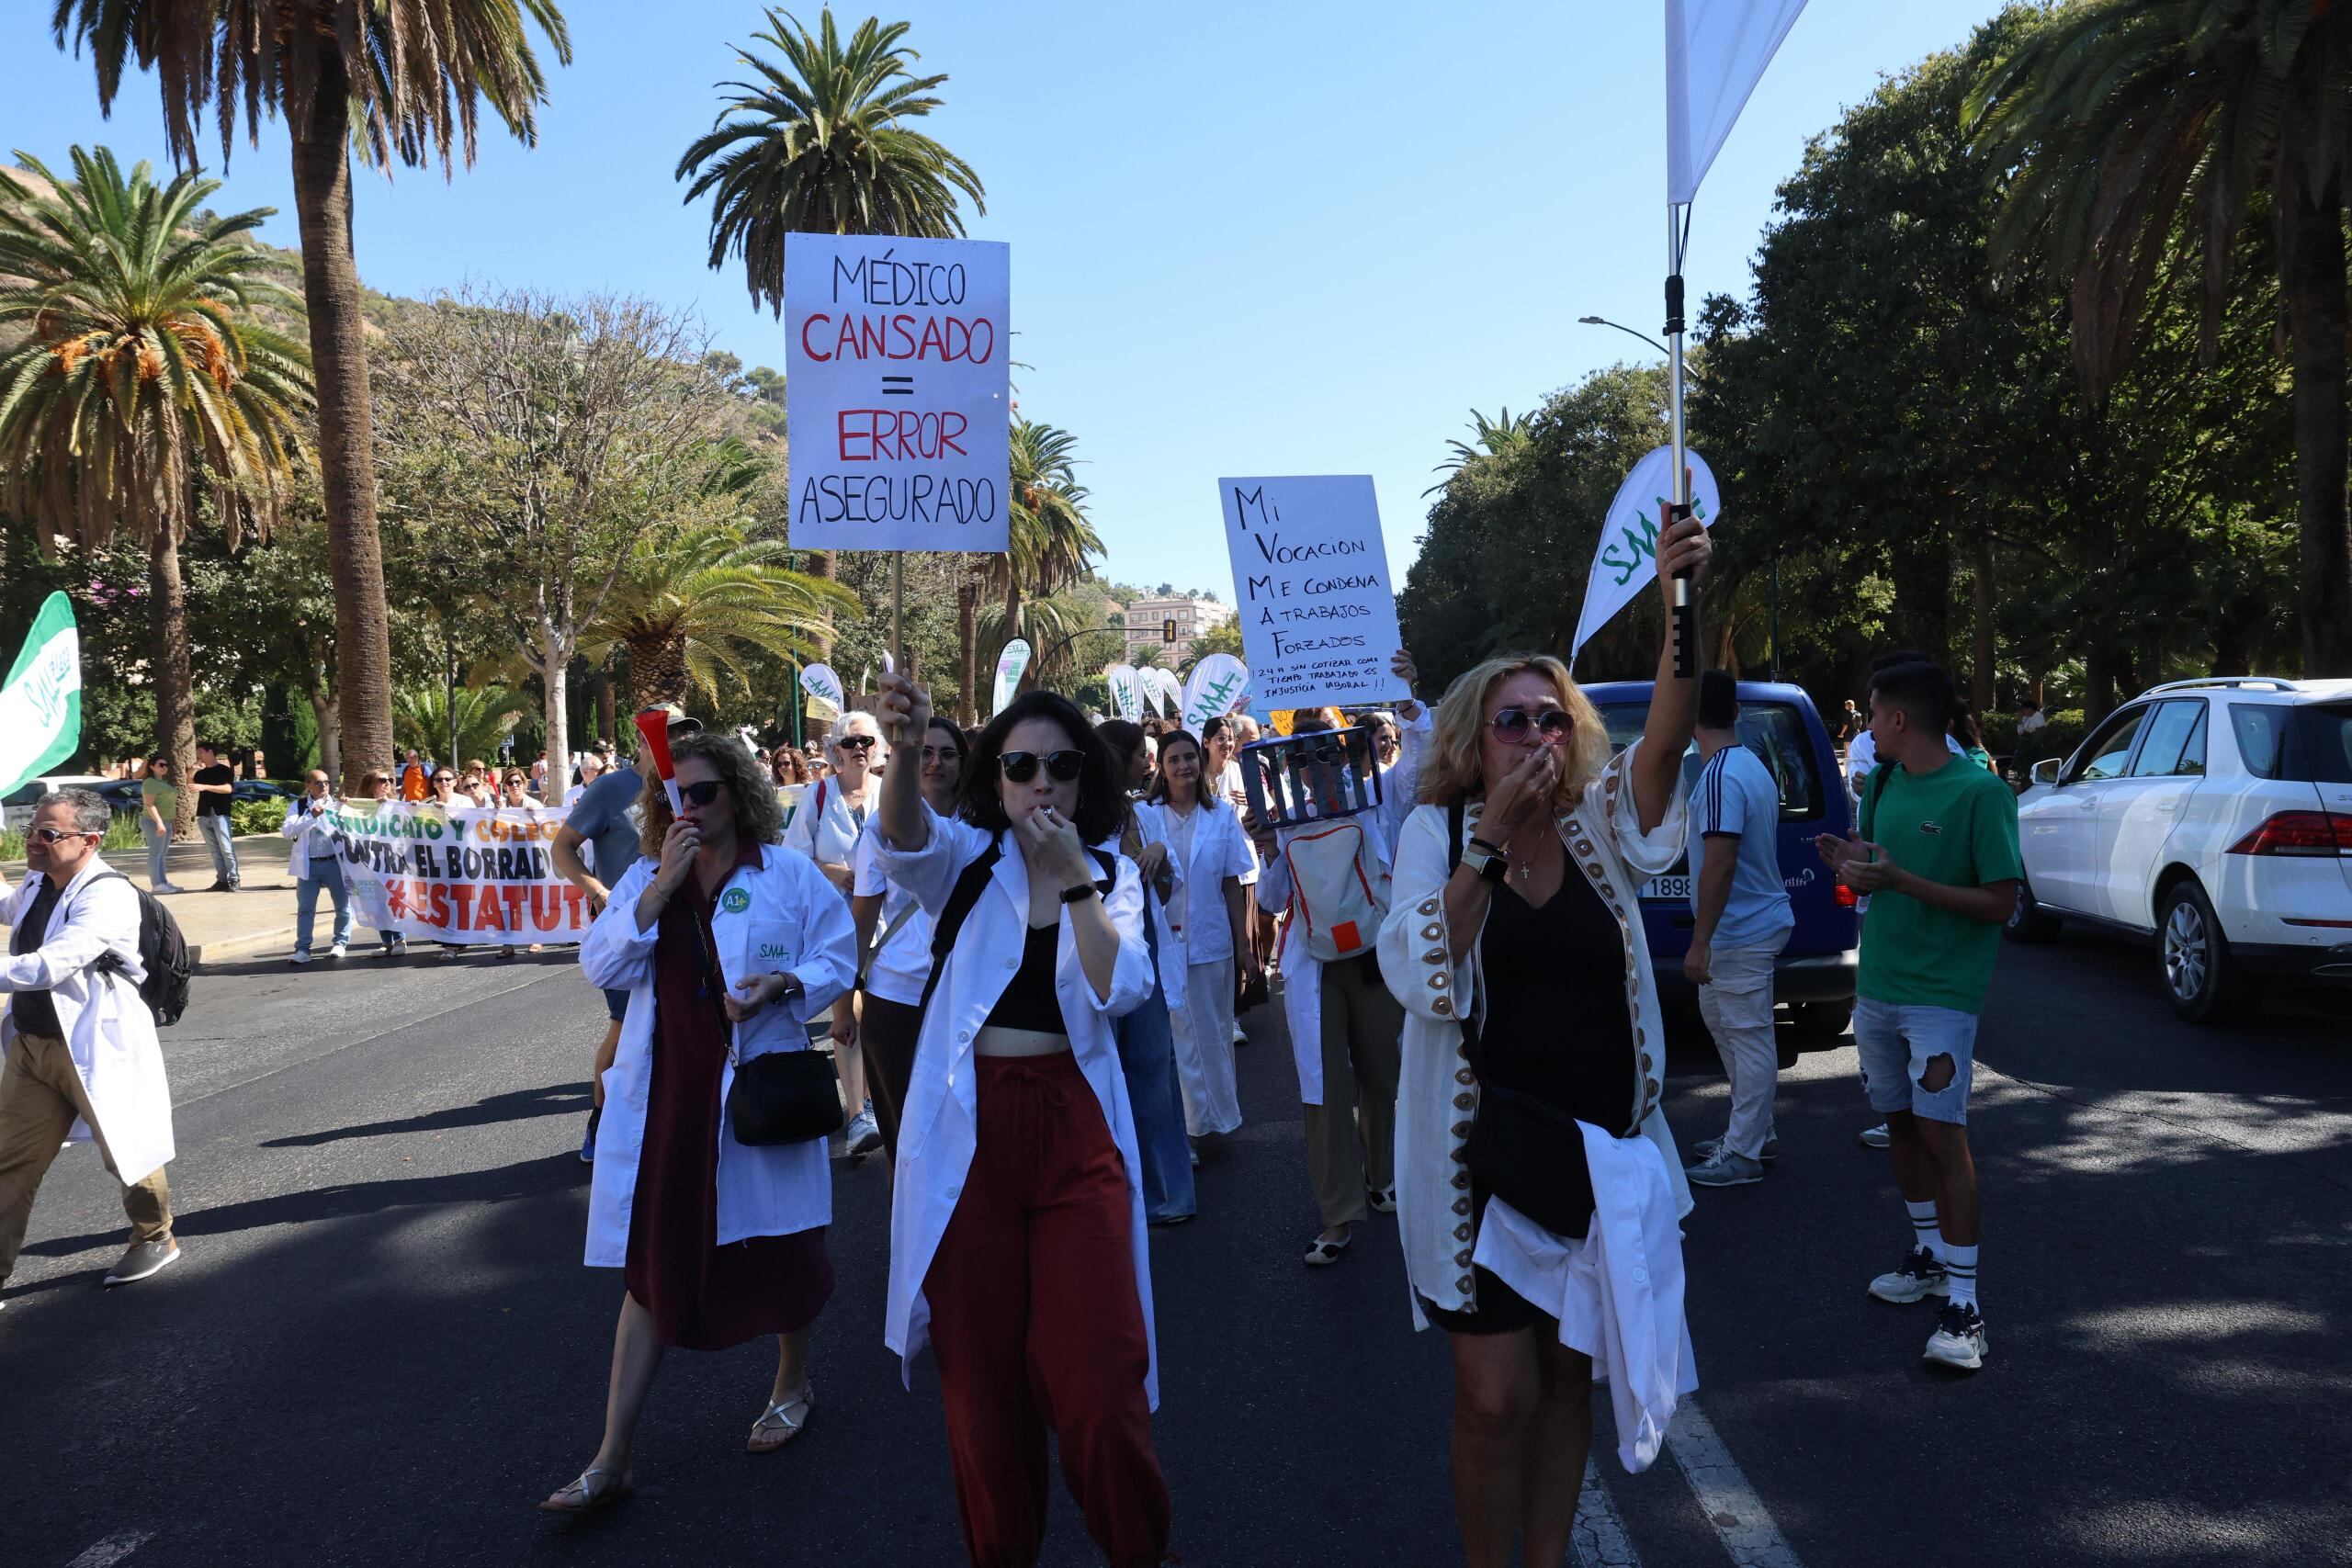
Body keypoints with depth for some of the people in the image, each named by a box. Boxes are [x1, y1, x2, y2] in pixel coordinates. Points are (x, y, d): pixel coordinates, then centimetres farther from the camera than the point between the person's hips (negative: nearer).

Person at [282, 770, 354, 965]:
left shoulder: (337, 804, 5)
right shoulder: (298, 806, 3)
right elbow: (287, 831, -11)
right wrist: (311, 817, -21)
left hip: (335, 861, 0)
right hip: (309, 864, 0)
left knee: (343, 904, 6)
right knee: (305, 908, 2)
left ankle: (341, 943, 20)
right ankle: (303, 949, 4)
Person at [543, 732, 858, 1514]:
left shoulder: (789, 872, -3)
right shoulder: (643, 876, 7)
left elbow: (838, 959, 0)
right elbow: (600, 965, -5)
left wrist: (782, 984, -20)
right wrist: (662, 885, -14)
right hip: (663, 1092, 3)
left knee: (778, 1244, 13)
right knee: (650, 1264, 6)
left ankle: (793, 1383, 40)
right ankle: (610, 1461, 12)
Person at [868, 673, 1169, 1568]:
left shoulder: (1113, 876, 6)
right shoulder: (968, 857, 2)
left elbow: (1120, 991, -11)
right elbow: (904, 841, -22)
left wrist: (1074, 875, -15)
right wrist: (904, 751, -41)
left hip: (1076, 1132, 0)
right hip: (967, 1132, 0)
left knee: (1094, 1373, -3)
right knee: (981, 1372, 8)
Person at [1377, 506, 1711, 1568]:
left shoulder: (1598, 827, -1)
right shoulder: (1437, 833, -7)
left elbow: (1666, 738, -20)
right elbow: (1423, 983, -20)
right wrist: (1489, 841, -25)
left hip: (1604, 1148, 3)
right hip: (1482, 1152, -3)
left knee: (1568, 1376, 16)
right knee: (1495, 1397, 3)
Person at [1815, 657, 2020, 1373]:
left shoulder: (1980, 792, -13)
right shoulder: (1883, 785, 8)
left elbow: (2002, 902, -15)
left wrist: (1900, 879, -23)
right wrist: (1853, 863, -5)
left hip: (1941, 993, -7)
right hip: (1877, 986, 7)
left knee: (1941, 1131, -9)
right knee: (1899, 1121, 14)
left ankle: (1962, 1301, -3)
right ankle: (1928, 1254, 31)